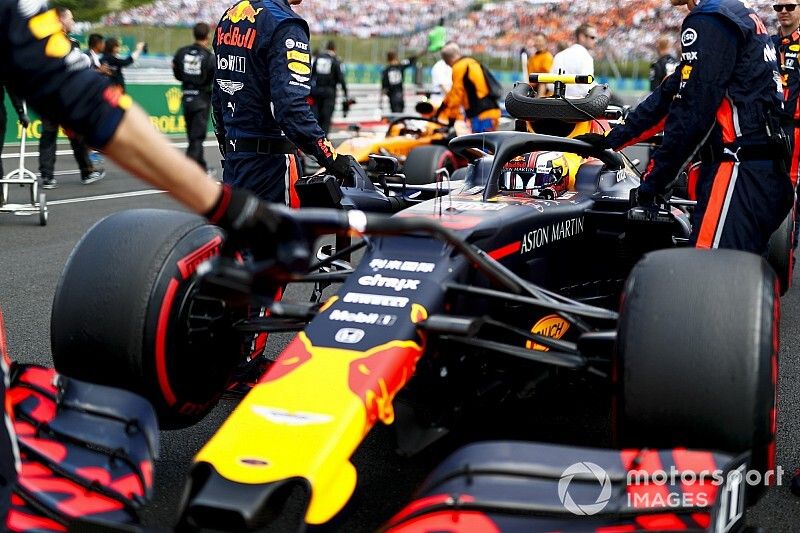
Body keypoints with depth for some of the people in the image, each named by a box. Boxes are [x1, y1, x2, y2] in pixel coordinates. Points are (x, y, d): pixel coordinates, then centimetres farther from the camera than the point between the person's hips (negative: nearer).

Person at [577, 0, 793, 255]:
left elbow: (691, 113, -14)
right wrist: (611, 140, 24)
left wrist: (652, 181, -7)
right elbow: (673, 93, 24)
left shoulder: (709, 21, -9)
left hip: (739, 175, -10)